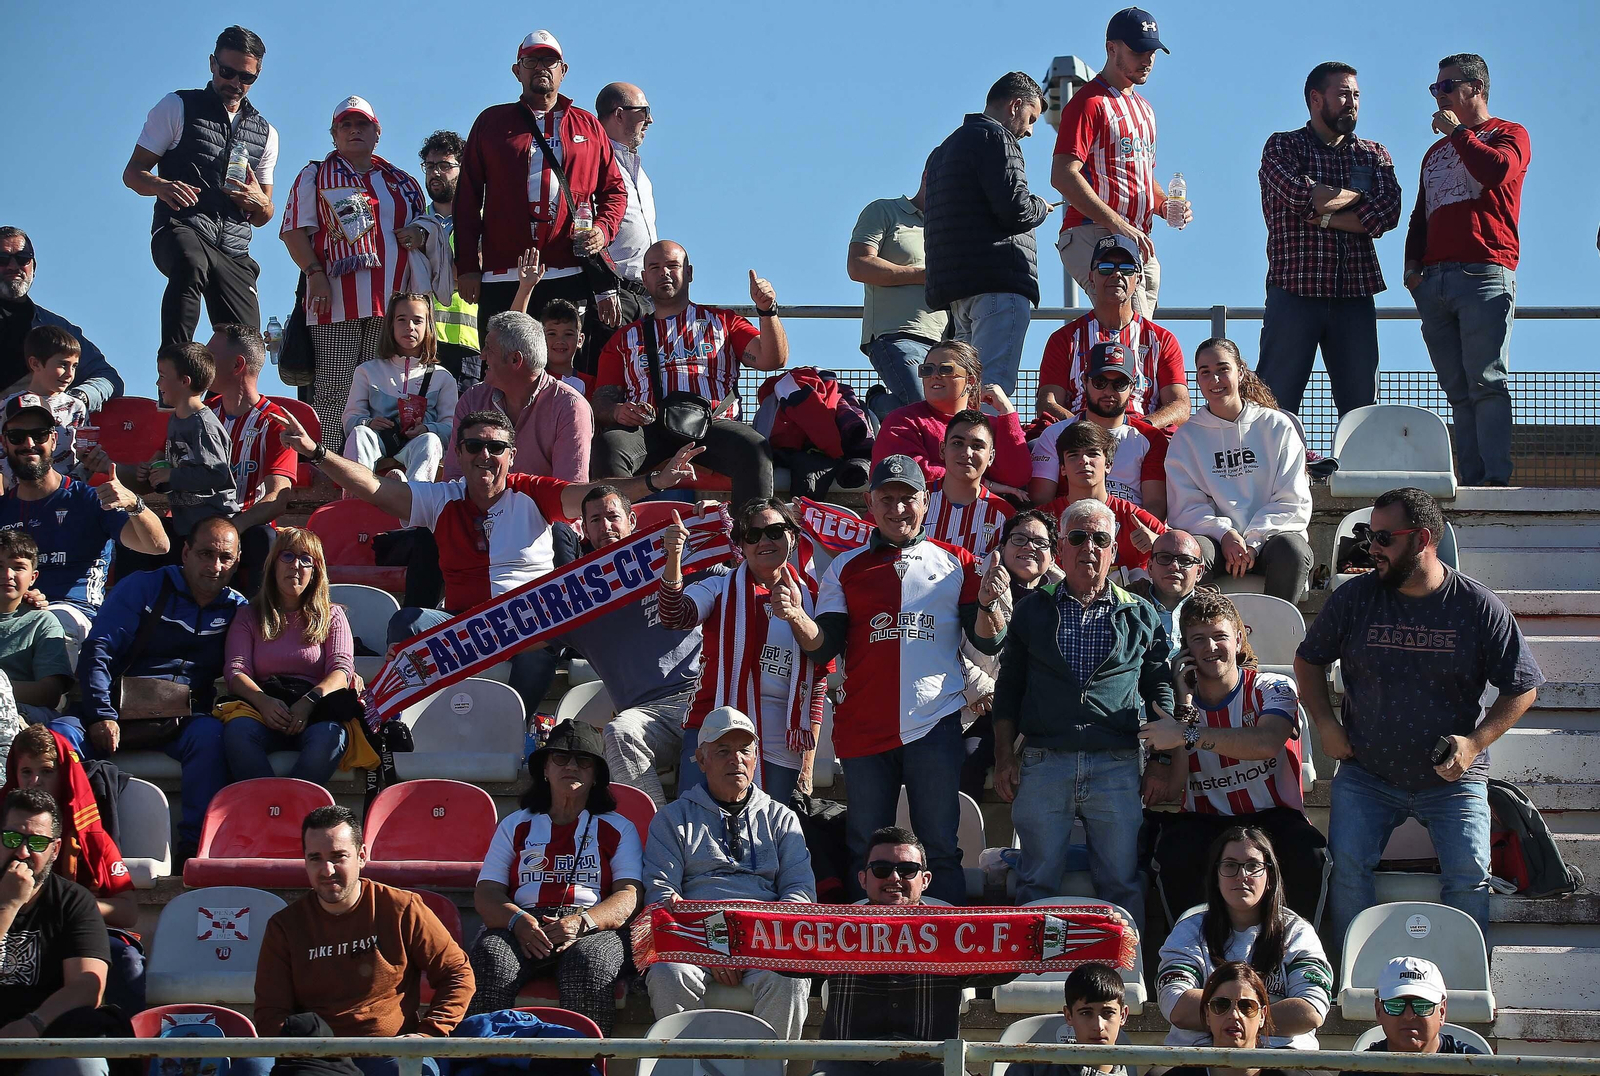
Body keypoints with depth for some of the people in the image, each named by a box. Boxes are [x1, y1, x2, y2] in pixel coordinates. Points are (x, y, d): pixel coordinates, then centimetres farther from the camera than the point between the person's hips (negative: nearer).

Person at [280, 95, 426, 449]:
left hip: (390, 300, 4)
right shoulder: (315, 177, 12)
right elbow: (295, 232, 3)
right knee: (334, 390, -11)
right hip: (337, 301, -4)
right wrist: (314, 273, -12)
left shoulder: (401, 182, 22)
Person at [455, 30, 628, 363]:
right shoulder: (491, 122, 15)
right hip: (504, 280, 0)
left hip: (572, 276, 0)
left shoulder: (589, 127, 17)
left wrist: (603, 229, -4)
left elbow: (614, 190, 19)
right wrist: (467, 265, 4)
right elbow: (468, 197, 12)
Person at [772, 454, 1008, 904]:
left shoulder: (955, 563, 10)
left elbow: (989, 644, 7)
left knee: (940, 849, -2)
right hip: (864, 727, 1)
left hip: (934, 725, -1)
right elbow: (824, 648, 6)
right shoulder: (846, 568, 12)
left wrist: (988, 604, -13)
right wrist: (797, 618, -14)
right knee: (866, 851, 4)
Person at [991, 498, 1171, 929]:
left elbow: (1161, 690, 12)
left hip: (1117, 767, 0)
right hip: (1043, 764, 1)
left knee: (1122, 885, 0)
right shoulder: (1033, 610, 12)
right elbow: (1008, 690, 13)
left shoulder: (1139, 615, 11)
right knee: (1036, 885, 2)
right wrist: (1004, 758, 4)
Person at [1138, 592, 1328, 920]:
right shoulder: (1176, 704, 6)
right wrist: (1185, 706, -8)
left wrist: (1186, 734, -27)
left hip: (1273, 818, -1)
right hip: (1203, 823, 1)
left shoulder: (1271, 689, -1)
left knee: (1309, 855, -33)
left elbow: (1266, 744, -26)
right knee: (1174, 855, -32)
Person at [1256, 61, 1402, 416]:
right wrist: (1357, 195, 0)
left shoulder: (1374, 155, 18)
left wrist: (1327, 217, -8)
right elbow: (1300, 195, -13)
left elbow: (1387, 212, -1)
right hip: (1295, 291, -3)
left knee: (1362, 406, 0)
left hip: (1355, 296, 3)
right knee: (1275, 402, -6)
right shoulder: (1283, 146, 8)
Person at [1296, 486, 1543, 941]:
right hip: (1366, 775, 1)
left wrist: (1476, 742, -11)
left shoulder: (1480, 608, -6)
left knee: (1468, 876, -18)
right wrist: (1325, 724, 1)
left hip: (1452, 779, -1)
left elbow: (1522, 688, 3)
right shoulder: (1354, 598, -1)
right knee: (1346, 868, -18)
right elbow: (1307, 660, 14)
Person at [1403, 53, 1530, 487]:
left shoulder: (1508, 134, 9)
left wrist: (1458, 131, -1)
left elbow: (1497, 170, -14)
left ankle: (1497, 476, -21)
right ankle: (1472, 480, -3)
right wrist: (1412, 262, 11)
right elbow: (1420, 216, 28)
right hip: (1435, 281, 6)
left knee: (1486, 382, -15)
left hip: (1484, 273, -6)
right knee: (1458, 391, 0)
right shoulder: (1436, 153, 29)